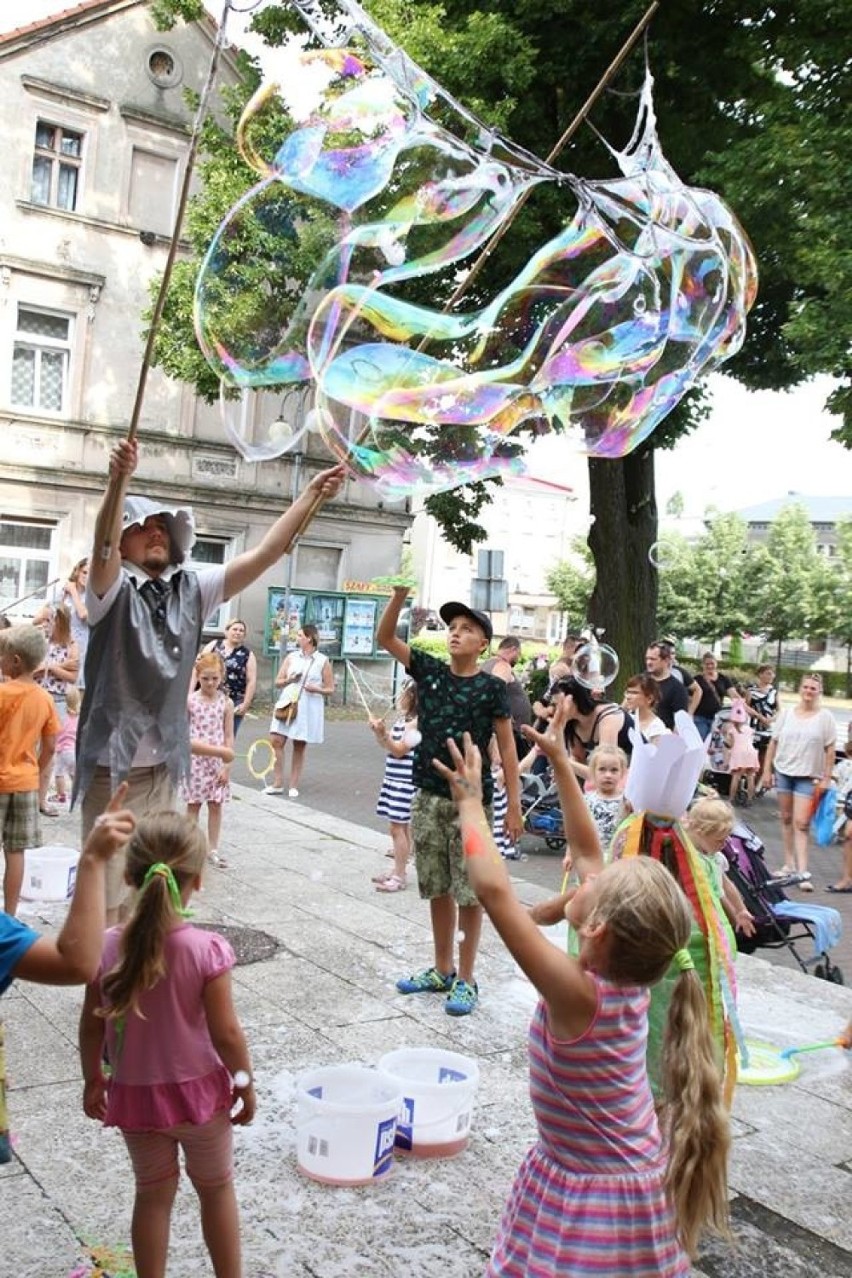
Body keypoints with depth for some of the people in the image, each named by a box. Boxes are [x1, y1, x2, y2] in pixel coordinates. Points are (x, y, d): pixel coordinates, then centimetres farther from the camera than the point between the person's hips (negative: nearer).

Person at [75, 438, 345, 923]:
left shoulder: (192, 589, 4)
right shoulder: (113, 591, -8)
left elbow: (265, 554, -2)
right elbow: (102, 545, -30)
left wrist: (312, 493, -10)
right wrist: (119, 479, -47)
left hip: (163, 769, 5)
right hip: (112, 770, -5)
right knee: (107, 894, 1)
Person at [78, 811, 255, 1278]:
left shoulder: (107, 947, -17)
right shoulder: (207, 949, -26)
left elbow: (91, 1026, -6)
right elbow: (226, 1033, -19)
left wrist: (93, 1079, 10)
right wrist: (245, 1082, -3)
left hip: (135, 1094, 2)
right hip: (199, 1090, -2)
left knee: (153, 1195, 22)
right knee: (216, 1188, 21)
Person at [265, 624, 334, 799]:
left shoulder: (323, 661, 0)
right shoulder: (291, 657, 8)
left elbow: (330, 689, 2)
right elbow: (277, 682, 10)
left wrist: (316, 689, -17)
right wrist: (289, 680, -10)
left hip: (309, 709, -3)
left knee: (299, 746, 3)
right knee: (276, 740, -6)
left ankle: (294, 786, 14)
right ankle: (278, 784, 5)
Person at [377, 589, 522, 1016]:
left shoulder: (492, 688, -6)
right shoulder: (429, 670, 4)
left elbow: (507, 748, -4)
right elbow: (384, 637, -2)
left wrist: (514, 806, -7)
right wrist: (400, 594, -17)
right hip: (429, 797, 4)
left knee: (468, 891, 3)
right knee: (436, 888, 14)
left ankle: (466, 979, 17)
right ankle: (441, 970, 29)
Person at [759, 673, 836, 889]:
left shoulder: (825, 717, -2)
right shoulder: (786, 712, 4)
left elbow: (830, 750, -1)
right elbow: (774, 742, 6)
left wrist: (827, 778, -5)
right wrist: (766, 770, 4)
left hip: (808, 776, -3)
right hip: (784, 771, 3)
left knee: (801, 823, -9)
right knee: (786, 818, 11)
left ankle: (802, 872, -7)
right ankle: (789, 864, 22)